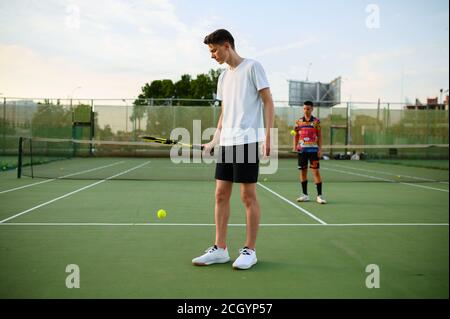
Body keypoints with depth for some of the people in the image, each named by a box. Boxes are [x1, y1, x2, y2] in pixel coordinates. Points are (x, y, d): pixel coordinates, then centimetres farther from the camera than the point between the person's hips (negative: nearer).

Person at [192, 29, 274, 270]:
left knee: (248, 195, -2)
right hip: (226, 142, 7)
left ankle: (250, 250, 9)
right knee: (221, 194, 5)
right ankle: (220, 249, 13)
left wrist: (268, 135, -13)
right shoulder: (224, 76, 19)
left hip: (247, 140, -7)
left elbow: (268, 102, -5)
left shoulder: (252, 67, -2)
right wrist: (214, 141, 15)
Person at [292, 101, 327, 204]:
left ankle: (319, 195, -2)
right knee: (303, 171, 6)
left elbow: (319, 136, 2)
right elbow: (296, 135, 12)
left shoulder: (316, 121, 2)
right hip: (301, 149, 3)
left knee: (315, 171, -6)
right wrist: (295, 146, -2)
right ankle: (304, 195, 15)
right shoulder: (298, 121, 8)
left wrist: (320, 149, -5)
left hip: (313, 149, -3)